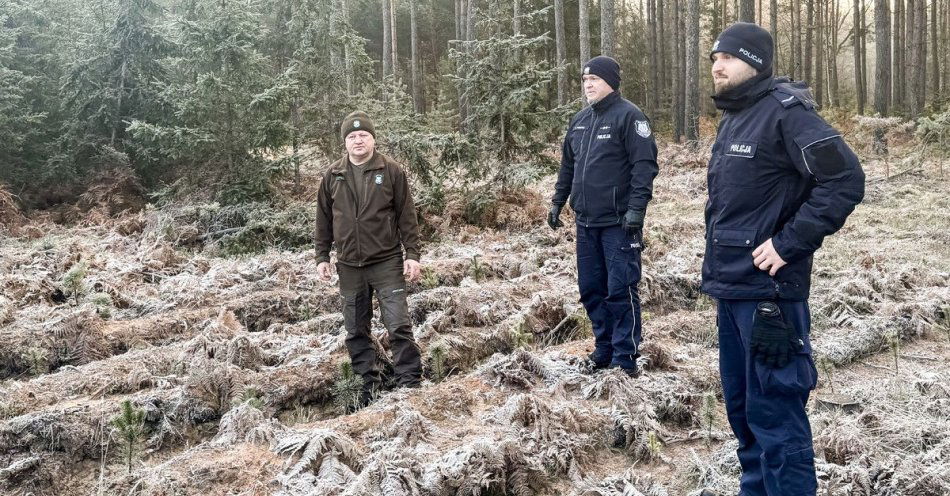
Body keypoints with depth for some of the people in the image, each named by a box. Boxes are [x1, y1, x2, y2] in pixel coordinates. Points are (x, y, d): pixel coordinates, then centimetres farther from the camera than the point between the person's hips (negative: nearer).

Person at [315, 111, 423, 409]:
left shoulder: (391, 172, -2)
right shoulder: (332, 176, 6)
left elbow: (407, 216, -2)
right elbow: (324, 219, 12)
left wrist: (412, 255, -6)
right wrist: (322, 257, 8)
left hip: (387, 262, -3)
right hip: (349, 266, 4)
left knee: (399, 326, -8)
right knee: (356, 331, 10)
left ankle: (410, 383, 1)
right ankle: (370, 383, 22)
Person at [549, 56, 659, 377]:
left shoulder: (628, 116, -8)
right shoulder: (580, 120, 15)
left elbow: (645, 165, -15)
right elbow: (567, 165, 22)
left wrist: (636, 207, -22)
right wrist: (558, 202, 17)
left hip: (618, 222, -7)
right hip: (586, 222, 8)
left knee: (621, 290, -4)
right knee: (591, 289, 12)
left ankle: (625, 360, 4)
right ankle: (604, 350, 25)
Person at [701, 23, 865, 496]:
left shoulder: (784, 111, -13)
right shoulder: (733, 119, 15)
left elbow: (845, 180, -20)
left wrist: (788, 244, -20)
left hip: (767, 290, -9)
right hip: (731, 287, 9)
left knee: (773, 412, -4)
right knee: (741, 404, 18)